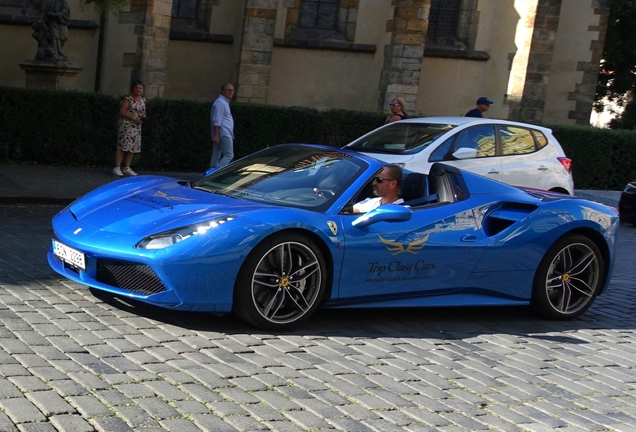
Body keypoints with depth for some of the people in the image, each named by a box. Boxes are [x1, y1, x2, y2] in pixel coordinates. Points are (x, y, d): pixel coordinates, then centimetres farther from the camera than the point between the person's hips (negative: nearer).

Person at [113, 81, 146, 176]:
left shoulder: (143, 101, 13)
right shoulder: (128, 99, -8)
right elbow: (122, 112, -12)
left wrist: (143, 117, 0)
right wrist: (133, 118, -19)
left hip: (137, 128, 7)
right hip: (126, 126, -7)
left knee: (133, 148, 7)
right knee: (122, 147, -10)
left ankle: (127, 168, 14)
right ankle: (117, 167, -8)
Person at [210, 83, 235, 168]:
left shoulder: (224, 102, 22)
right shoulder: (220, 102, -11)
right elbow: (216, 121, -19)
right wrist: (216, 135, -24)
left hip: (224, 134, 10)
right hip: (224, 134, -10)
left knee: (216, 157, 7)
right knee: (229, 155, -11)